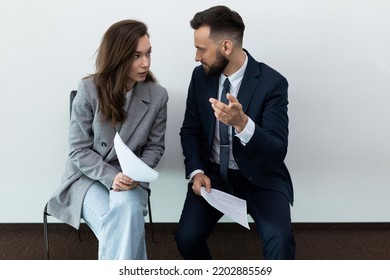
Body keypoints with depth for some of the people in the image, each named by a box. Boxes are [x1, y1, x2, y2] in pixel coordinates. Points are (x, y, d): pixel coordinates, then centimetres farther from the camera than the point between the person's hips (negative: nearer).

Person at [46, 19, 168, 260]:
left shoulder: (158, 95, -6)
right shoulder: (89, 90, -11)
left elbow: (155, 146, 4)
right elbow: (79, 149, -8)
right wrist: (111, 176, -23)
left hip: (130, 178, 1)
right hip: (89, 175, -1)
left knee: (128, 208, -33)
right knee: (114, 228, -29)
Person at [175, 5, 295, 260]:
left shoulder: (272, 83, -16)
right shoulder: (201, 76, -3)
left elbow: (277, 152, -21)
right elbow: (190, 130, 7)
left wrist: (242, 124, -40)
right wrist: (196, 171, -10)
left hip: (259, 177, -3)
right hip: (213, 173, 4)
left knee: (279, 240, -27)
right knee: (187, 237, -16)